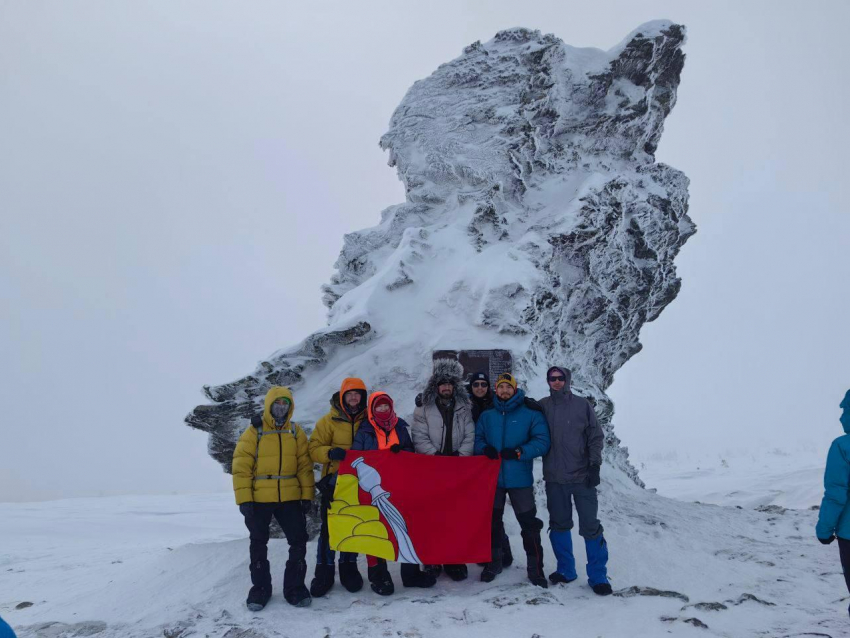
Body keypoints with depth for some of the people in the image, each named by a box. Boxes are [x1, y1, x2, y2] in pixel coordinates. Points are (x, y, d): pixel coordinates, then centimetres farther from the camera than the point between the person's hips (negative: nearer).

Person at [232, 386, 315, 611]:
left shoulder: (296, 432, 6)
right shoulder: (254, 432, -5)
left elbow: (305, 466, 7)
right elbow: (241, 467, -8)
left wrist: (307, 495, 1)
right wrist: (244, 499, -13)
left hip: (290, 498, 2)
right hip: (259, 499, -2)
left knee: (299, 541, 3)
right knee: (259, 544, 9)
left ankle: (294, 587, 18)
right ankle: (260, 588, 24)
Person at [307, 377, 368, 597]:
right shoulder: (329, 420, -1)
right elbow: (313, 448, -4)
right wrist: (330, 452, -23)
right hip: (334, 482, -2)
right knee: (329, 527, -1)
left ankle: (349, 568, 26)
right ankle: (324, 571, 11)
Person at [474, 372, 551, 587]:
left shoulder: (531, 414, -1)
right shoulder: (486, 416, 9)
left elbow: (542, 442, -8)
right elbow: (477, 439, 10)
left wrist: (518, 452, -21)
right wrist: (485, 449, -13)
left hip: (520, 478, -3)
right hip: (492, 478, 3)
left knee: (529, 523, -1)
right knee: (492, 521, 12)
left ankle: (535, 568, 11)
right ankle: (493, 562, 28)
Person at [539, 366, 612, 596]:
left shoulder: (582, 405, -1)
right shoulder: (542, 407, 4)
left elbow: (595, 436, 0)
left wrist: (594, 465, -6)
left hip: (582, 477, -2)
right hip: (554, 478, 2)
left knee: (590, 526, -2)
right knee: (559, 525, 11)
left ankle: (598, 575, 9)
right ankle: (566, 570, 26)